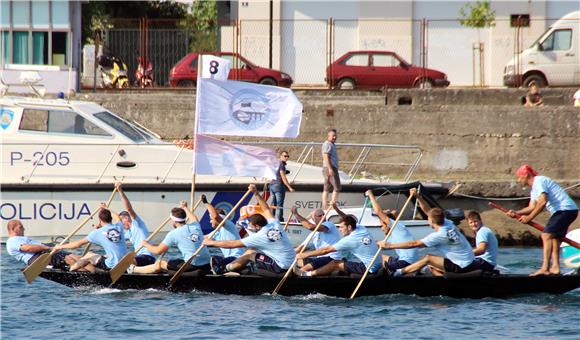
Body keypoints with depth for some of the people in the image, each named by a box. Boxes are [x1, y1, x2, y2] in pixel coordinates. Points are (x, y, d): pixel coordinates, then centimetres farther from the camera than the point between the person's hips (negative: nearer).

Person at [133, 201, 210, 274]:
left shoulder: (173, 234, -6)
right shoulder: (195, 226, 10)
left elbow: (158, 251, -2)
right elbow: (194, 218, 38)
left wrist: (146, 244, 17)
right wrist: (184, 208, 55)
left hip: (192, 266, -6)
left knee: (159, 264, 10)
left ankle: (132, 269, 23)